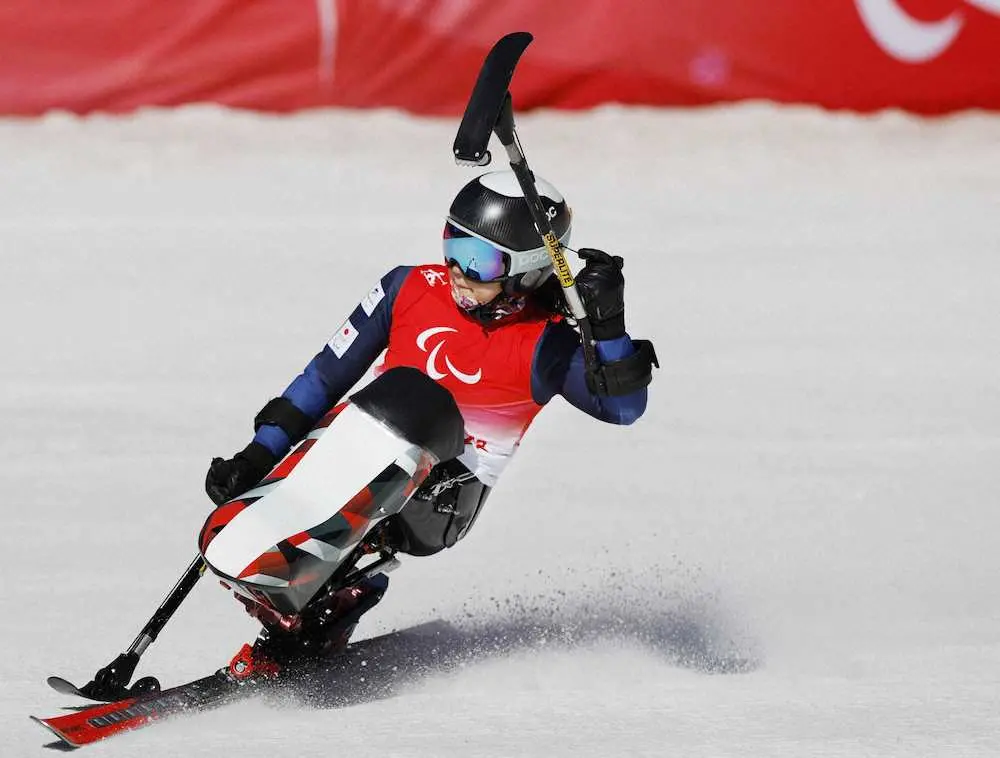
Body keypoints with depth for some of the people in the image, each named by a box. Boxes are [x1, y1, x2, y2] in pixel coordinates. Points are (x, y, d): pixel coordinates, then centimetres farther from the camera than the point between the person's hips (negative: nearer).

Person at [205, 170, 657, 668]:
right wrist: (260, 453, 1)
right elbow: (327, 375, 6)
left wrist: (607, 327, -28)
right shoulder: (411, 289, 1)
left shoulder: (543, 346, -8)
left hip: (441, 497, -4)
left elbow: (623, 408, -15)